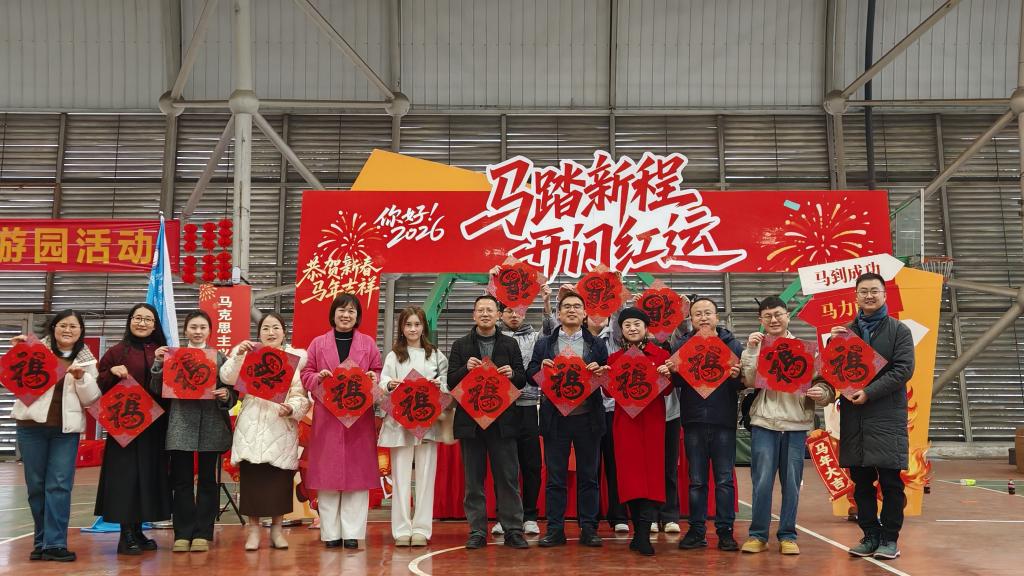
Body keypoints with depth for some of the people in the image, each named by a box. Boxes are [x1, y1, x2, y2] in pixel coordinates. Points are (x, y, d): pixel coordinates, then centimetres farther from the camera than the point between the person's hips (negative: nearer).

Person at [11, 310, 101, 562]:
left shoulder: (87, 360, 10)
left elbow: (91, 398, 7)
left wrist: (82, 377, -10)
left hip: (66, 428, 0)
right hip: (32, 425, 0)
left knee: (60, 485, -7)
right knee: (36, 484, 5)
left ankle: (54, 544, -6)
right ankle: (41, 541, 16)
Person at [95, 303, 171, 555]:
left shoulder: (163, 352, 10)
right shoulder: (117, 352, 3)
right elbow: (98, 385, 1)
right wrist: (112, 373, -16)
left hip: (155, 422, 3)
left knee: (150, 472, 5)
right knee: (126, 473, -5)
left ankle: (138, 530, 16)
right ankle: (126, 534, 0)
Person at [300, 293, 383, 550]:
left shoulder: (368, 344, 10)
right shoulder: (318, 343, 9)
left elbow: (379, 372, 9)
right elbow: (306, 375, 7)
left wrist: (374, 378, -13)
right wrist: (318, 377, -13)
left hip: (359, 418, 0)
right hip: (327, 418, 0)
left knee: (358, 472, -1)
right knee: (327, 473, 0)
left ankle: (353, 532, 5)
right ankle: (330, 533, 8)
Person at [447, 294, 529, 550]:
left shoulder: (510, 344, 10)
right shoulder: (460, 346, 8)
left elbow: (523, 380, 8)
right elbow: (451, 382, 3)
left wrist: (512, 374, -13)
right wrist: (466, 369, -15)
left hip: (502, 420, 0)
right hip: (470, 420, 0)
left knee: (508, 478, 0)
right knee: (474, 480, 5)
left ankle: (513, 530, 6)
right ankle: (477, 532, 10)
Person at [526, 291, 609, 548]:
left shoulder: (597, 345, 10)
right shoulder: (544, 344, 10)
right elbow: (531, 377, 7)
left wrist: (600, 372, -13)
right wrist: (541, 369, -13)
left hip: (587, 418, 0)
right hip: (556, 418, 0)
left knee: (589, 476, 4)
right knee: (555, 477, 3)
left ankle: (589, 529, 11)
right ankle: (555, 529, 9)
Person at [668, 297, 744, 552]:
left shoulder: (733, 345, 5)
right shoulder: (681, 345, 7)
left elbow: (745, 383, 1)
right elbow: (675, 382, 2)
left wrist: (737, 376, -20)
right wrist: (673, 372, -19)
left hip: (724, 422, -1)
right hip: (694, 422, 1)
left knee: (725, 480, 3)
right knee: (696, 480, 7)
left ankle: (726, 531, 10)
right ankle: (696, 531, 14)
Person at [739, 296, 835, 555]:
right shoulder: (754, 347, 7)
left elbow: (822, 380, 4)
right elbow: (749, 381, -6)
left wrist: (822, 392, -18)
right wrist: (752, 350, -12)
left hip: (796, 424, 1)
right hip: (764, 422, -1)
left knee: (792, 483, 4)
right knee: (762, 480, -3)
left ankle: (788, 536, 14)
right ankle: (758, 535, 7)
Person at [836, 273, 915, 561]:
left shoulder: (899, 330, 3)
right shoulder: (845, 331, 13)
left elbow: (903, 369, -8)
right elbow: (832, 370, 13)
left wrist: (868, 393, -16)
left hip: (887, 416, -3)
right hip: (853, 417, 3)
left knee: (890, 481, -1)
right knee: (861, 481, 7)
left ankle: (889, 538, 9)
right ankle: (870, 535, 16)